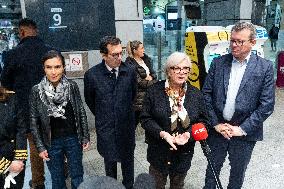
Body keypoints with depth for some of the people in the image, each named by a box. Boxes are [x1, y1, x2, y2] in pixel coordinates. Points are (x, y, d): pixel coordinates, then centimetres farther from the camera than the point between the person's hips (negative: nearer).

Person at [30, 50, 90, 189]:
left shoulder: (72, 86, -9)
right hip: (51, 142, 0)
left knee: (77, 177, 15)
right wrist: (40, 147, -4)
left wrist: (85, 137, 1)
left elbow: (81, 113, 0)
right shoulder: (36, 90, -10)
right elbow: (34, 121, -3)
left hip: (73, 139, 0)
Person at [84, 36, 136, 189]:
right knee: (110, 163, 16)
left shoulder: (130, 71, -9)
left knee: (128, 161, 18)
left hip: (126, 126, 1)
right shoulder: (92, 75, -13)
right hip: (105, 128, -1)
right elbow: (89, 100, 5)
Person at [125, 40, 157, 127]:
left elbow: (153, 73, 15)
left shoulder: (145, 58, 9)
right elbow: (139, 82, -16)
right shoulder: (130, 63, -13)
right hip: (139, 96, -7)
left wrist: (150, 77, -7)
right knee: (135, 119, 2)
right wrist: (154, 82, -6)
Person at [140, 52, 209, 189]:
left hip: (184, 151, 2)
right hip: (159, 151, -2)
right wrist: (162, 133, -23)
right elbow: (146, 118, -8)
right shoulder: (154, 91, -9)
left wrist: (189, 134, -19)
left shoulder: (196, 94, -3)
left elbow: (202, 121, 0)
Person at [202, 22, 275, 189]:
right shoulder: (218, 63, -1)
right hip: (217, 129, 1)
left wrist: (242, 129, -13)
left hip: (245, 133, -1)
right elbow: (206, 94, -1)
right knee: (212, 169, 18)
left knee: (238, 173, 19)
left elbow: (267, 105, -9)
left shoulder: (265, 67, -7)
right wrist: (216, 123, -8)